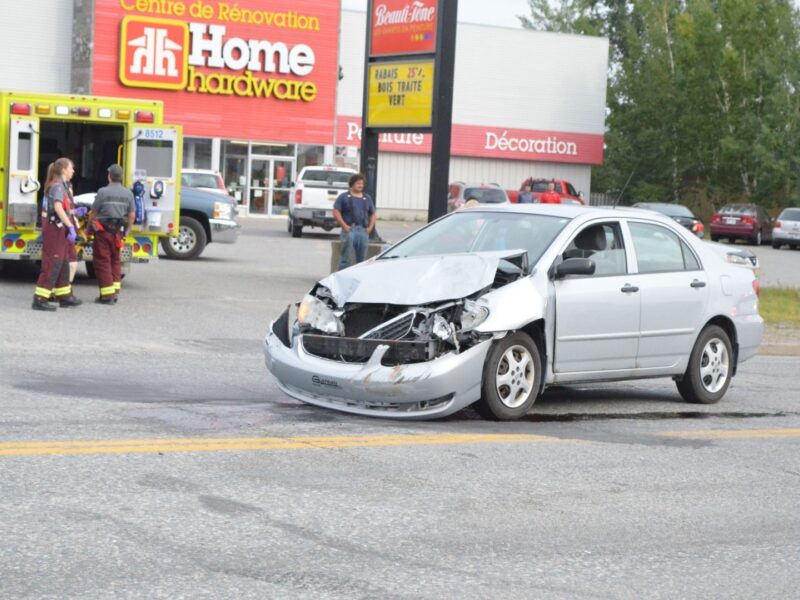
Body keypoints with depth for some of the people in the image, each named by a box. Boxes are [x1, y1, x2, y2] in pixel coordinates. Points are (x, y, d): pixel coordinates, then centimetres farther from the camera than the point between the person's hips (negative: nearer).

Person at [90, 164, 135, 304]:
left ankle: (107, 295, -3)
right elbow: (132, 215, 6)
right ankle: (115, 292, 16)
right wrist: (127, 230, 19)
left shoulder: (103, 192, -9)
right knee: (115, 261, 17)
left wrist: (90, 227, 11)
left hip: (103, 231, -4)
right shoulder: (128, 194, 3)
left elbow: (94, 212, -4)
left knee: (102, 261, 1)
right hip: (118, 232, 4)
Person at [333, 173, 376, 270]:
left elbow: (373, 214, 22)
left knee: (362, 258, 5)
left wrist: (370, 227, 7)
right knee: (345, 257, -10)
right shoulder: (344, 197, 5)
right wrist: (344, 226, -12)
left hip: (363, 230, 4)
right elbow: (336, 212, -2)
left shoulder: (367, 198, 19)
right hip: (349, 229, -4)